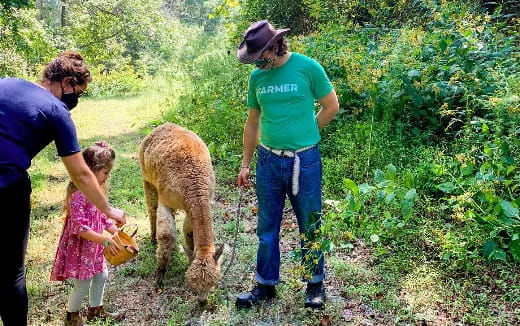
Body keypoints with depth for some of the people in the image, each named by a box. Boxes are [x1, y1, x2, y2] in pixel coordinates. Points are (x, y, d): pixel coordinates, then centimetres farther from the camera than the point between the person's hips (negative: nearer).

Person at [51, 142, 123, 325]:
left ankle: (95, 310, 40)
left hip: (93, 246, 9)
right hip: (80, 248, -9)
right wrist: (105, 240, -29)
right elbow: (80, 228, -30)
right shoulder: (79, 195, -28)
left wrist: (117, 232, 2)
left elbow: (102, 216, 12)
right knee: (82, 286, 6)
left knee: (101, 276, 20)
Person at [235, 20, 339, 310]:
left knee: (310, 227, 10)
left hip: (305, 161, -4)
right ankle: (266, 284, 28)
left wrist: (303, 135, 5)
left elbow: (332, 106, 0)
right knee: (267, 228, 12)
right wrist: (245, 164, 14)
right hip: (268, 161, 4)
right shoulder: (257, 77, 4)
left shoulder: (307, 67, -8)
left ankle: (315, 284, 28)